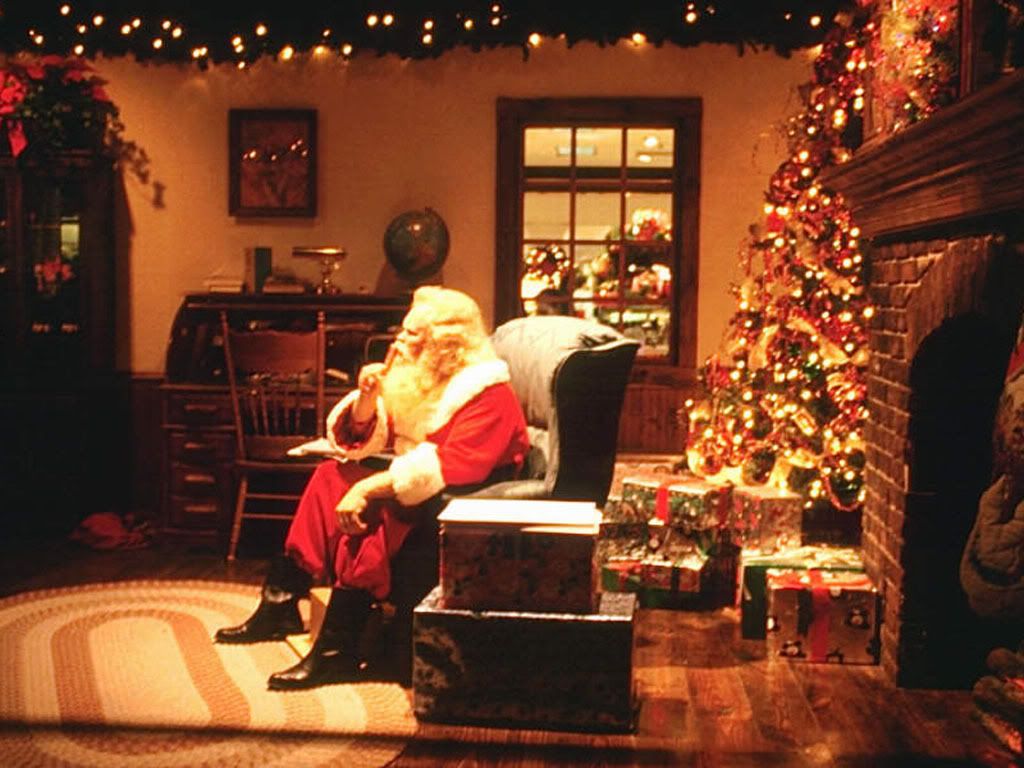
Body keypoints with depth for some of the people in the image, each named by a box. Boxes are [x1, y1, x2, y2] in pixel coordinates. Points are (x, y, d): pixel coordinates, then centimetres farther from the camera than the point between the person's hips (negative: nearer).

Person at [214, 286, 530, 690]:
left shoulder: (488, 395, -17)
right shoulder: (414, 377, 9)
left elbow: (452, 470, -31)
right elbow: (358, 442, 11)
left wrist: (369, 488, -31)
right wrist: (366, 398, -11)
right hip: (412, 496, 9)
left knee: (367, 517, -30)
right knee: (332, 476, -4)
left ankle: (337, 649, -25)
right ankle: (280, 604, -4)